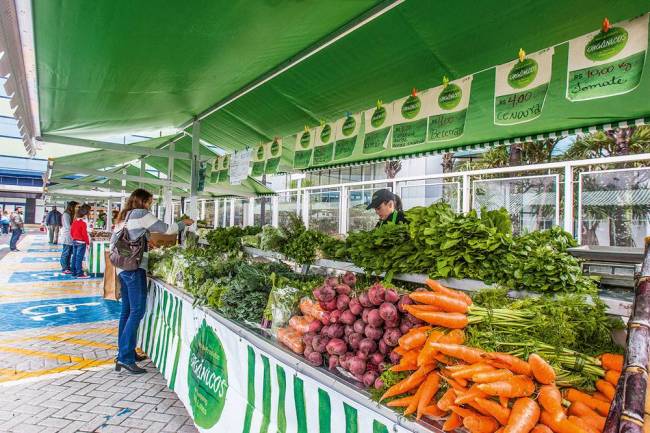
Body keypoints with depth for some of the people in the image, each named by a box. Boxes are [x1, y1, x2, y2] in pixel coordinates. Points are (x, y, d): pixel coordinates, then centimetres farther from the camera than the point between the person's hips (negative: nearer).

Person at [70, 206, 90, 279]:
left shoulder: (74, 222, 8)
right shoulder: (83, 223, -17)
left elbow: (71, 232, 14)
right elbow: (84, 234, -17)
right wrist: (87, 242, -10)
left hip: (74, 241, 9)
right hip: (81, 242, -8)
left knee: (74, 257, 13)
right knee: (79, 258, -6)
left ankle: (74, 272, 20)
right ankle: (80, 273, -3)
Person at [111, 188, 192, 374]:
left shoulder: (123, 217, 19)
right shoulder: (141, 214, -5)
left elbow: (113, 242, 21)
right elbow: (166, 229, -6)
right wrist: (184, 223, 9)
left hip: (122, 268, 9)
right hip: (135, 268, -9)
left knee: (126, 310, 13)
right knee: (137, 311, -8)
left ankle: (124, 352, 21)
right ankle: (125, 358, -7)